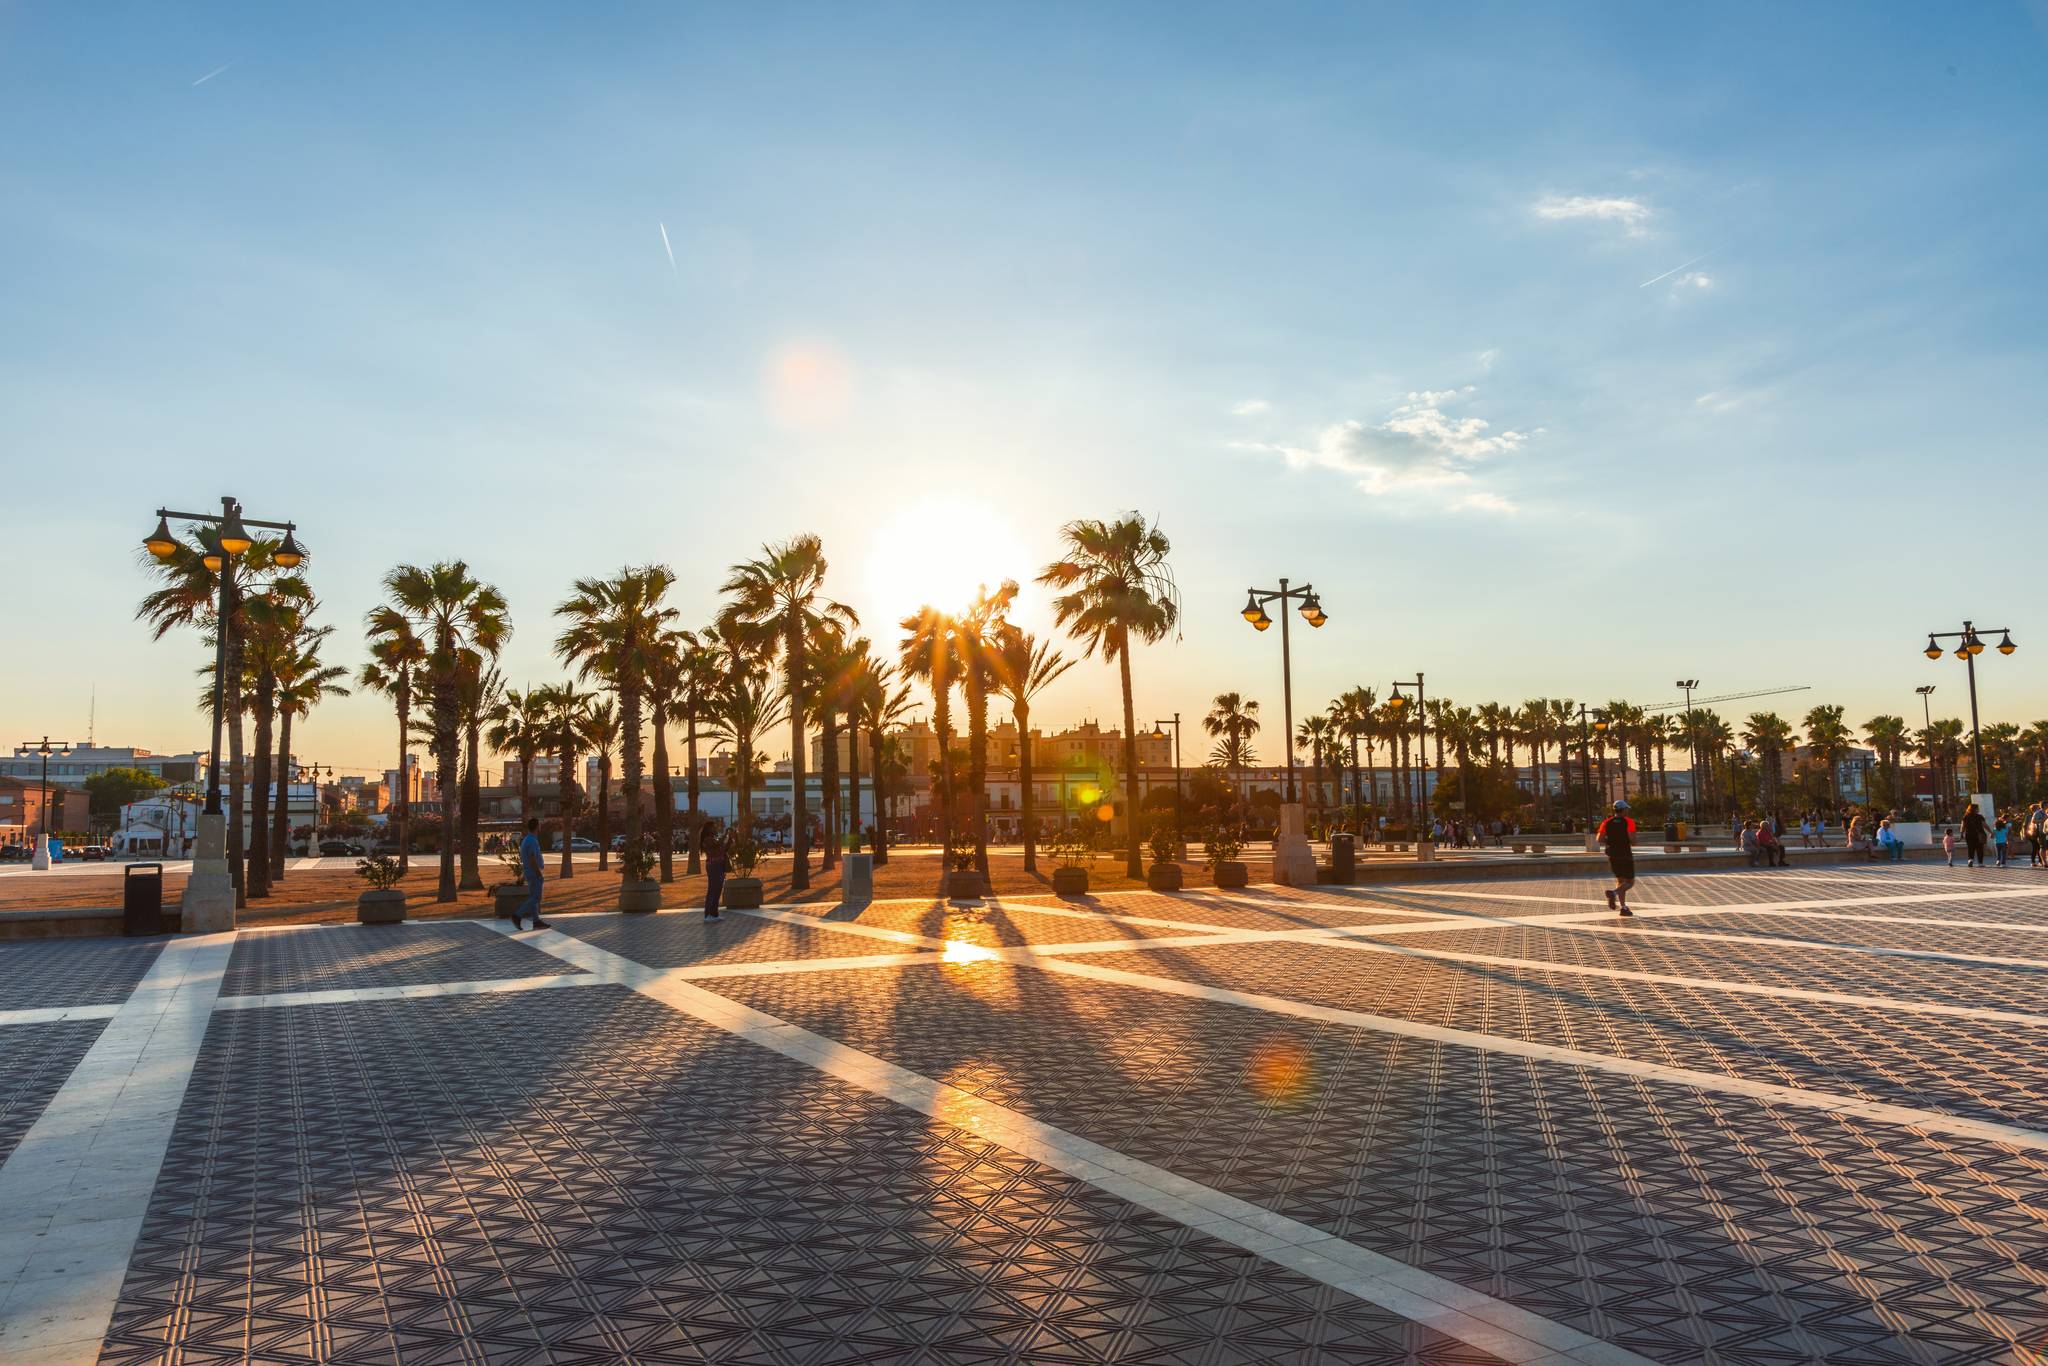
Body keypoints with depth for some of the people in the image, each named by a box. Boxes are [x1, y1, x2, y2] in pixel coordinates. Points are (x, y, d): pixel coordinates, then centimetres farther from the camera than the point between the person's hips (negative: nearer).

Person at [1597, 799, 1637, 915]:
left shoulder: (1607, 822, 2)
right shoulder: (1628, 822, -9)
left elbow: (1599, 839, -6)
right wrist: (1632, 844, 3)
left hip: (1613, 856, 5)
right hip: (1626, 855, -5)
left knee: (1620, 881, 16)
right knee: (1630, 882, 5)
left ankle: (1623, 907, 9)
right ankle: (1614, 893, -23)